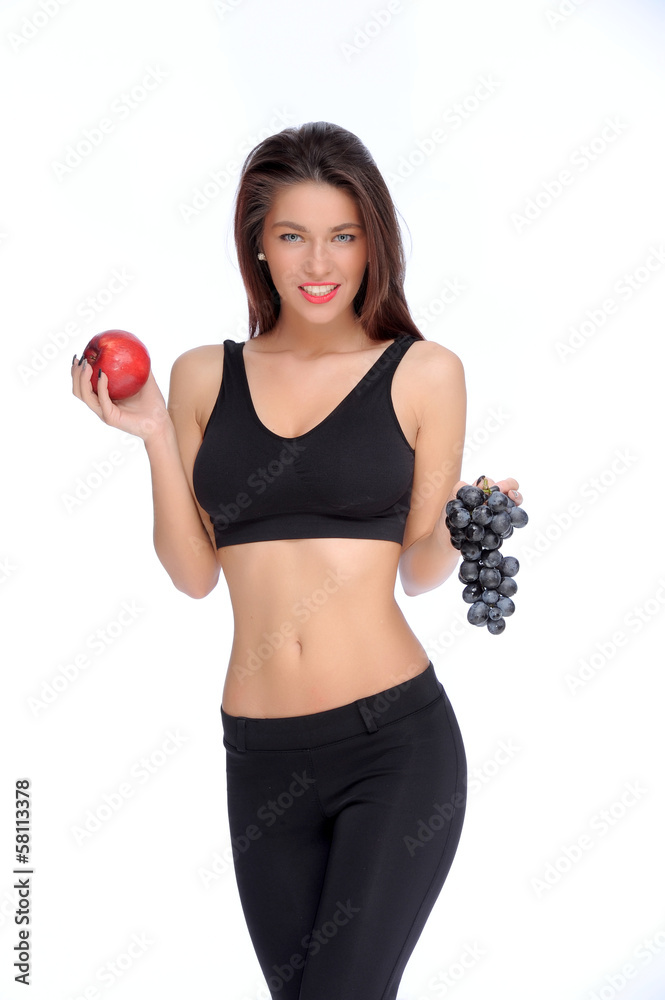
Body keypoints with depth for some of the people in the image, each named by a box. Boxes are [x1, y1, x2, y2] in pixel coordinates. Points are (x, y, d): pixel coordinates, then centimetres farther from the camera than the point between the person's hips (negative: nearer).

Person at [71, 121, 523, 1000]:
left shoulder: (424, 373, 0)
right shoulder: (203, 376, 7)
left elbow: (421, 570, 4)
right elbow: (194, 572, 7)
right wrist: (154, 436, -3)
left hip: (396, 740, -3)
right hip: (263, 758, 3)